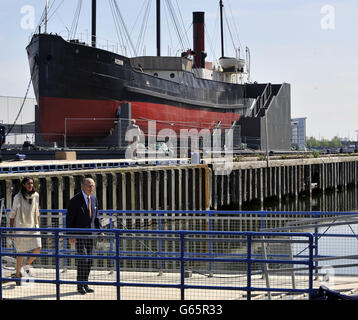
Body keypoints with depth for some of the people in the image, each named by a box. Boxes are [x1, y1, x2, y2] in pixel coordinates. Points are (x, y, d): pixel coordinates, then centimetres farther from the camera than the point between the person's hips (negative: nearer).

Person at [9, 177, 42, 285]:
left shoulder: (36, 196, 6)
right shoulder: (18, 197, -4)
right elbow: (12, 214, 2)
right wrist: (11, 229, -1)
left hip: (33, 227, 3)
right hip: (21, 227, -3)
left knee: (38, 249, -11)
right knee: (22, 252, 1)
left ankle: (27, 266, 15)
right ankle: (17, 274, 18)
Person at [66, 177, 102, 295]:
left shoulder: (93, 199, 8)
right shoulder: (75, 200, -11)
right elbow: (69, 219, -10)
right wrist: (71, 236, -15)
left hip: (90, 235, 6)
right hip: (79, 235, -6)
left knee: (89, 261, 7)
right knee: (82, 260, -11)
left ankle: (85, 284, 16)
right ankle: (80, 286, -2)